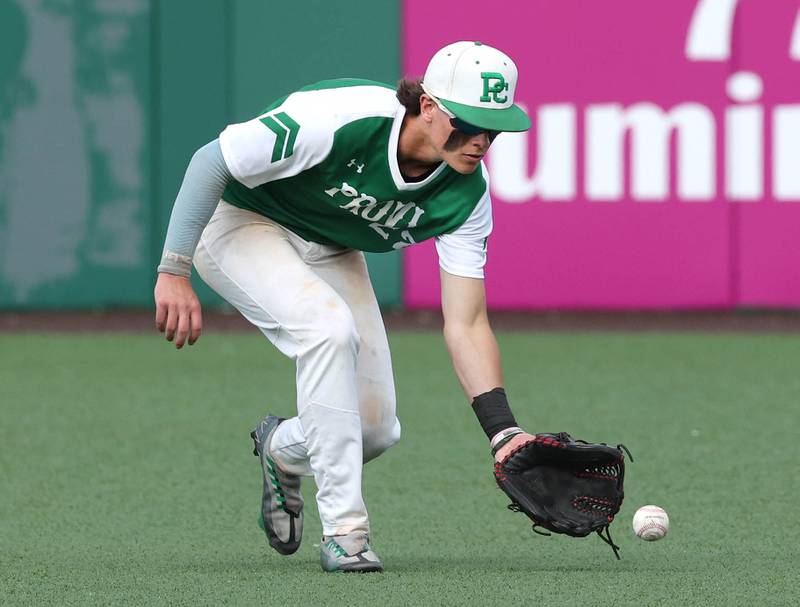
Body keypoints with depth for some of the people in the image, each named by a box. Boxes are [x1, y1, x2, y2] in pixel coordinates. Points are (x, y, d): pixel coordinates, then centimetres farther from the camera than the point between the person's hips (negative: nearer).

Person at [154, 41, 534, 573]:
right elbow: (212, 161, -28)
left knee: (376, 429, -6)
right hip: (243, 224, -6)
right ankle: (343, 528, -26)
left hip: (331, 254, 6)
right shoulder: (339, 118, -36)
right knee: (329, 326, -35)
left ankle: (283, 449, 31)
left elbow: (466, 325, -16)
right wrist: (174, 273, -30)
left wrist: (505, 433, -27)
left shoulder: (466, 194, -19)